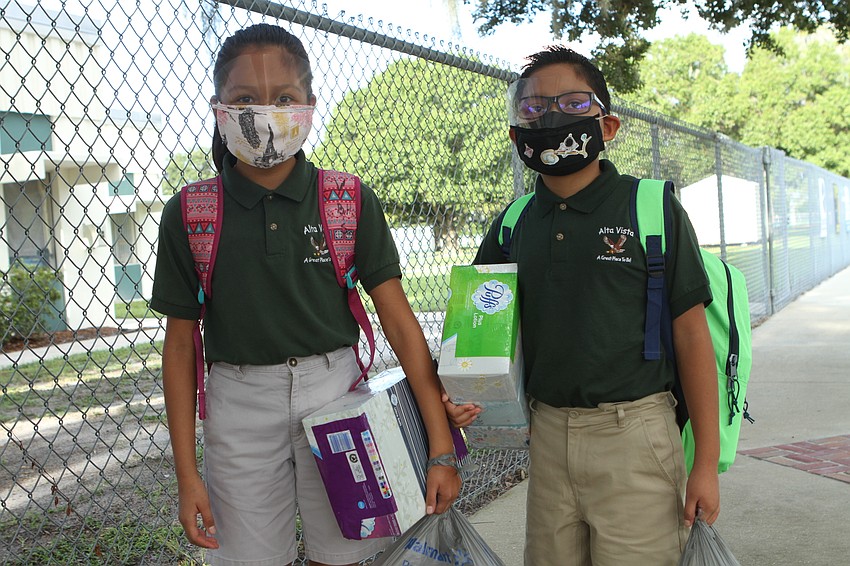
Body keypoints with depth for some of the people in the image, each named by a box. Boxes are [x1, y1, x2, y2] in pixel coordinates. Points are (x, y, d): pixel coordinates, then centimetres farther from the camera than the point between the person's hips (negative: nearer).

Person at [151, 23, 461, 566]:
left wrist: (441, 445, -10)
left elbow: (400, 322, -6)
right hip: (239, 404, 1)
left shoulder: (351, 203, -5)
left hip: (336, 393, 0)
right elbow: (181, 344, 2)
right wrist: (187, 474, 0)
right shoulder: (188, 215, -3)